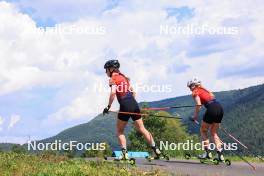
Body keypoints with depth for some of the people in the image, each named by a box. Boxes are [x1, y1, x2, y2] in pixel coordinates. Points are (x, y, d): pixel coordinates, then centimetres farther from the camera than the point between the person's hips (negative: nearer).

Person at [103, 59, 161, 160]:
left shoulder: (113, 79, -1)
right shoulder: (124, 77, 22)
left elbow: (113, 92, -18)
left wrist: (108, 107, -13)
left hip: (125, 106, -6)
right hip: (134, 104, 7)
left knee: (120, 131, 10)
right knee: (141, 129, 11)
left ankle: (124, 153, 1)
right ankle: (155, 149, 8)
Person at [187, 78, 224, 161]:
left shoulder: (195, 92, 5)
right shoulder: (204, 89, 28)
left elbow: (198, 104, -10)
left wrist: (195, 115, -1)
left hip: (212, 109, -7)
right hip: (220, 108, 7)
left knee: (203, 130, 12)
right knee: (214, 133, 16)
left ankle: (208, 152, 7)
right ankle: (220, 154, 5)